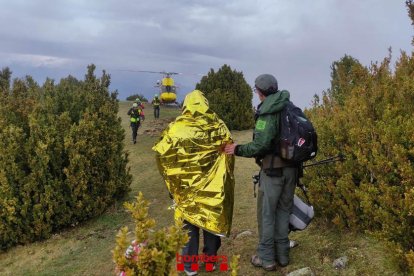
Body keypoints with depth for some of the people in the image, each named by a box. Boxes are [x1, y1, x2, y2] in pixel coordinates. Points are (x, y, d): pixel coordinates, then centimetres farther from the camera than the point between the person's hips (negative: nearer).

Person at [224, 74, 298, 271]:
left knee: (267, 212, 5)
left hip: (273, 169, -7)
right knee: (284, 210, 17)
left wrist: (238, 149, -9)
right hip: (291, 168, 7)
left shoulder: (268, 113, -15)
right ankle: (282, 254, 27)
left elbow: (261, 145, -22)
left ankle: (266, 257, 15)